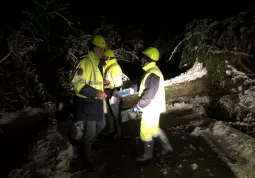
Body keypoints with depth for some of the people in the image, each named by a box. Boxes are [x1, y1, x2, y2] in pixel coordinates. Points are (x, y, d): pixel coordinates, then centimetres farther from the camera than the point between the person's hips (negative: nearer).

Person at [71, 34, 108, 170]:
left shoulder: (98, 63, 12)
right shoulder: (85, 62, -19)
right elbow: (78, 83, -27)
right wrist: (96, 93, -29)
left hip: (96, 101, 9)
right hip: (87, 102, -9)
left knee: (101, 125, 23)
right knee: (90, 131, 2)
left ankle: (88, 142, 50)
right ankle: (88, 158, 25)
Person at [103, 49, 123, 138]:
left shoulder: (115, 67, -18)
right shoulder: (106, 66, 10)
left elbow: (118, 84, -21)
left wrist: (114, 96, -23)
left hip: (113, 93, -9)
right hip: (107, 93, 9)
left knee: (115, 113, 4)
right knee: (109, 112, 19)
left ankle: (118, 132, 21)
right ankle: (111, 129, 35)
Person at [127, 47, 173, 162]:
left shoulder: (153, 74, -23)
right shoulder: (151, 71, 10)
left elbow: (149, 94, -29)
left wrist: (137, 107, -22)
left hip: (151, 109, -10)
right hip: (152, 107, 10)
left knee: (146, 132, 6)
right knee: (154, 129, 23)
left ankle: (147, 154, 25)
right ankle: (167, 146, 37)